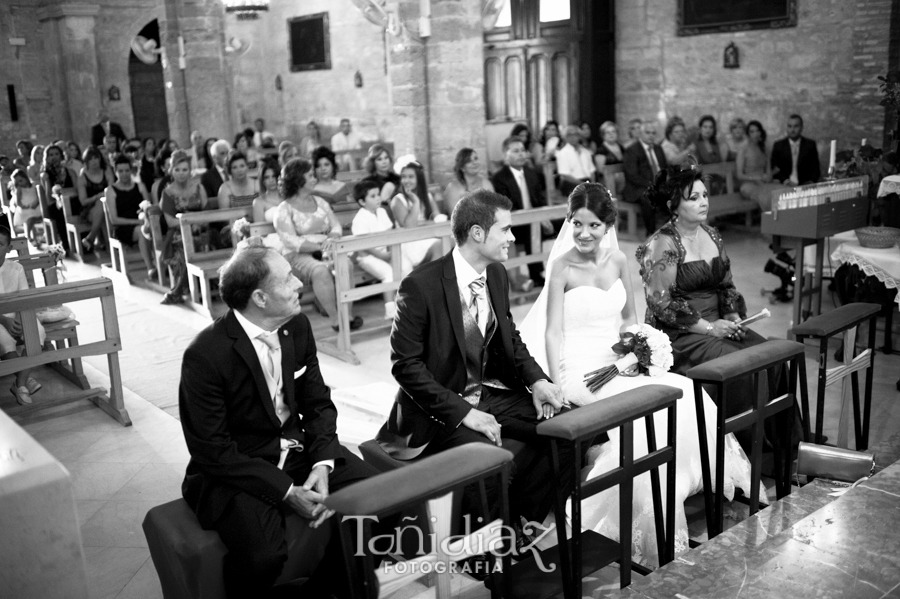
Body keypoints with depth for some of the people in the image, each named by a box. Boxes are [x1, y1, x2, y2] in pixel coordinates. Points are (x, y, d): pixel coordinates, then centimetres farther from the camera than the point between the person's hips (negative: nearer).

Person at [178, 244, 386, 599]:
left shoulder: (297, 327, -1)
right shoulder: (206, 355, -20)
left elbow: (319, 404, 6)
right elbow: (212, 451, -18)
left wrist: (322, 465, -11)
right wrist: (287, 492, -22)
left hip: (299, 450, 6)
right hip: (233, 470, -6)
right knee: (263, 555, -32)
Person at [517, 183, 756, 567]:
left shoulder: (618, 260, 7)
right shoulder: (562, 266, -8)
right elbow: (553, 331, -14)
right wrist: (557, 387, -24)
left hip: (616, 363, 5)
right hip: (579, 369, -5)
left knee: (683, 393, -17)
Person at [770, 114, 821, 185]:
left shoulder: (810, 144, 11)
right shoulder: (778, 145, 10)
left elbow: (815, 168, 9)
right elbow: (774, 170, 4)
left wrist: (811, 181, -10)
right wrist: (785, 180, -13)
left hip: (805, 187, 0)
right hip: (784, 187, 0)